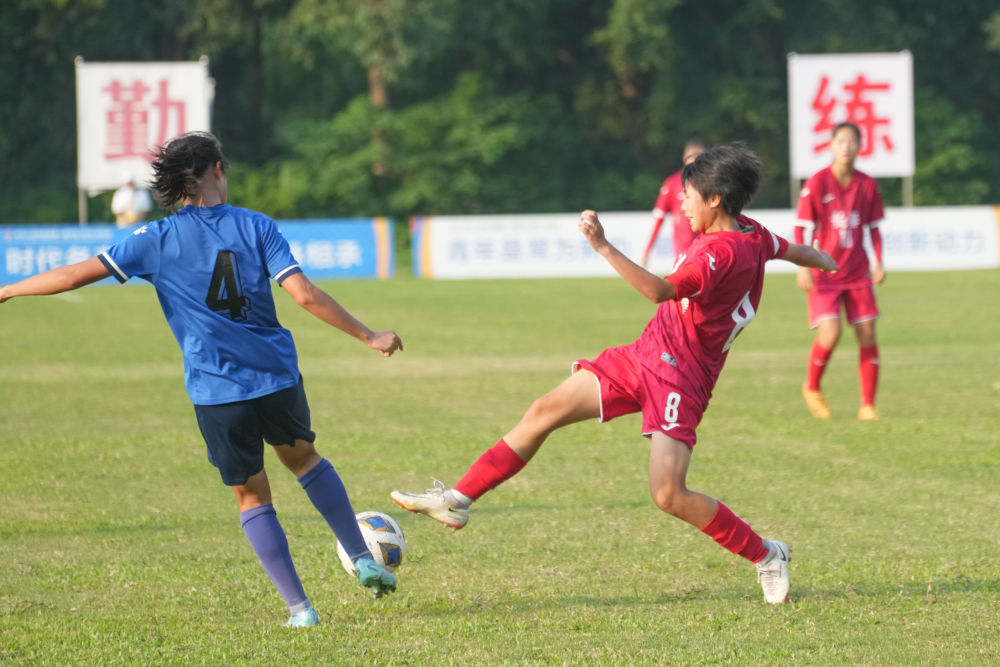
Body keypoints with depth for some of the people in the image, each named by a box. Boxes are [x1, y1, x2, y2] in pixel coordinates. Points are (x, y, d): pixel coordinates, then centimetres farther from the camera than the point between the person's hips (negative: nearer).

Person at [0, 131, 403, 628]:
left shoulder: (157, 240, -3)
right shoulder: (256, 226, -2)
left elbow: (77, 274, -2)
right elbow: (305, 295, -10)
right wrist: (368, 336, -3)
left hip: (217, 395, -2)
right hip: (277, 378, 2)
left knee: (252, 497, 13)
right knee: (304, 457, 29)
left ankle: (299, 607, 7)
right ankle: (364, 561, 26)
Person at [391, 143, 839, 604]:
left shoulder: (720, 251, -24)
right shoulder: (752, 234, 4)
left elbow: (661, 290, -38)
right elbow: (794, 251, 25)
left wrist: (603, 247, -42)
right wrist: (826, 262, 48)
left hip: (680, 378, -10)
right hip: (643, 357, 10)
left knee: (669, 496, -18)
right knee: (544, 412, 4)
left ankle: (765, 555, 4)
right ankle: (458, 500, 9)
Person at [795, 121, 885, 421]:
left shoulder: (867, 185, 2)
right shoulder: (817, 183, -8)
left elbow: (873, 227, 13)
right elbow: (801, 228, -5)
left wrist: (879, 263, 2)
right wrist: (803, 267, -13)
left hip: (858, 273, 4)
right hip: (825, 274, -4)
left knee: (867, 334, -4)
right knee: (830, 333, -18)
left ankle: (868, 405, 4)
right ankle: (811, 387, 10)